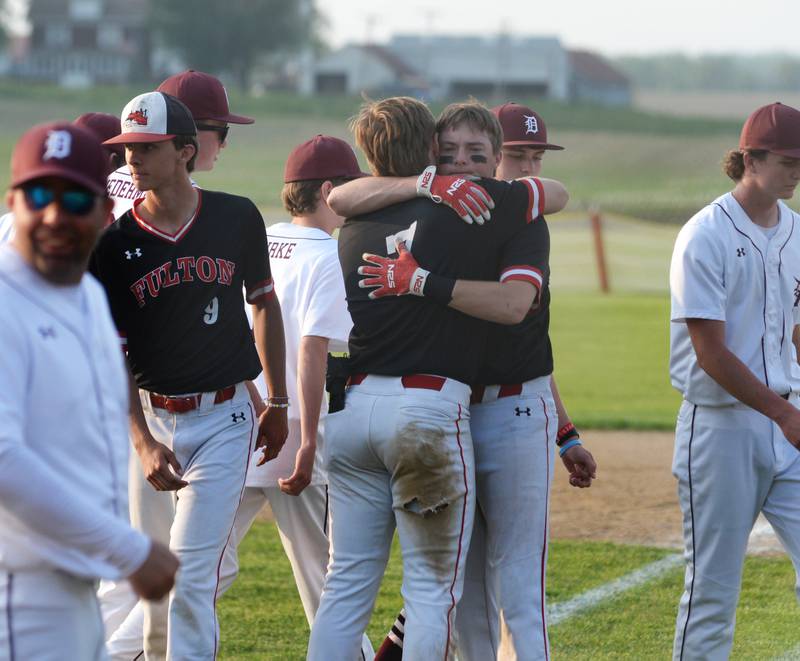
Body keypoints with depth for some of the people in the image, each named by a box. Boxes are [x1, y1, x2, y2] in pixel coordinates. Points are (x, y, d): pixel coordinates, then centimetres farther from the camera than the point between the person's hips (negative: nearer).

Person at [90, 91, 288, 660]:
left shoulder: (237, 218, -2)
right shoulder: (116, 244, -4)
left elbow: (264, 304, 14)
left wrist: (277, 403, 14)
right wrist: (144, 443, -18)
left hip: (224, 415, -2)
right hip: (152, 417, 2)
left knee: (191, 571, -11)